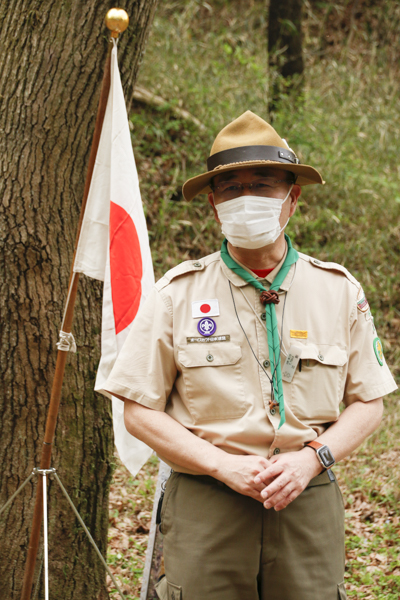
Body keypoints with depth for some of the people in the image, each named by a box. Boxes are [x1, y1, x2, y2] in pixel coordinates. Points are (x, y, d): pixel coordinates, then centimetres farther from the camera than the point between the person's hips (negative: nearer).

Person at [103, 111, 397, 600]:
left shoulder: (339, 291, 4)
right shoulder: (178, 293, 0)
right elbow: (140, 412, 0)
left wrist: (312, 457, -9)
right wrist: (225, 465, -12)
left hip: (309, 502, 1)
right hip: (205, 505, -1)